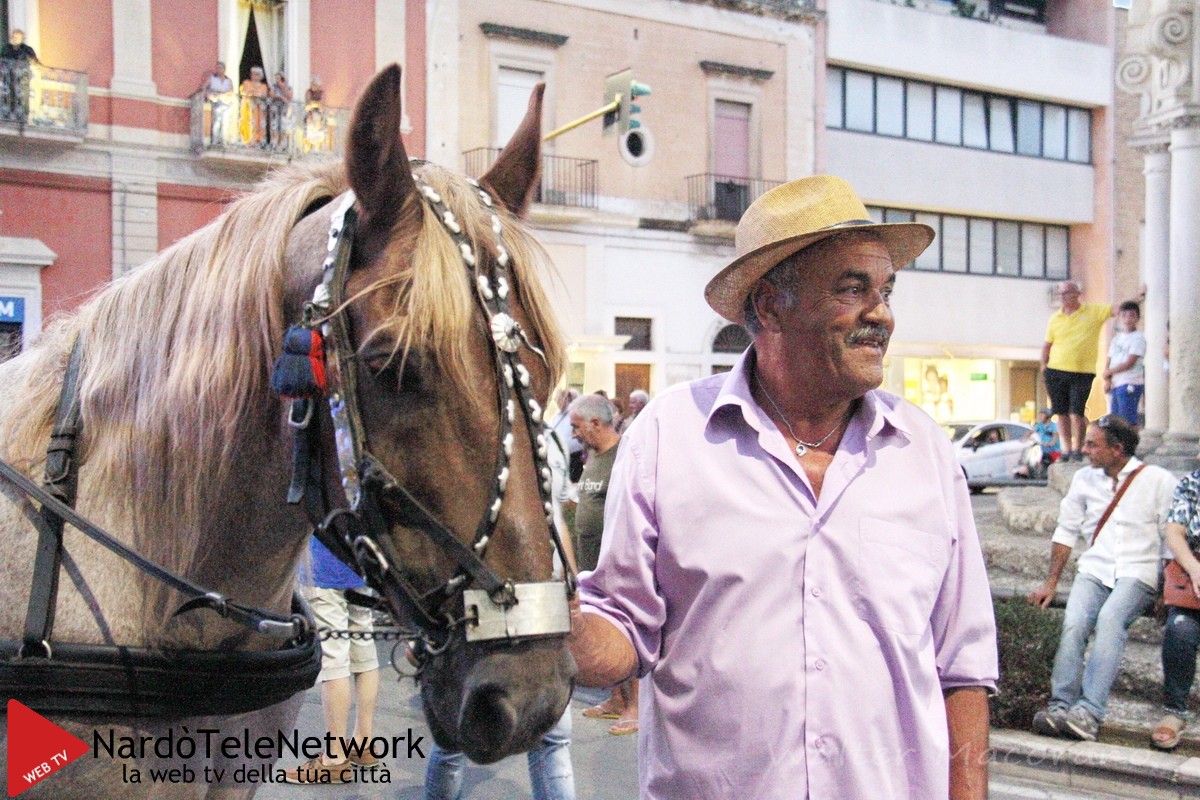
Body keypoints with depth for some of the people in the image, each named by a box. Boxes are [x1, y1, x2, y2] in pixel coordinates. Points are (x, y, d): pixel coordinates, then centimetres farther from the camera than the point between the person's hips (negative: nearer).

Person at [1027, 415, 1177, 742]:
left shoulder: (1158, 480, 3)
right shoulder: (1084, 479, 15)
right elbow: (1066, 531, 19)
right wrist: (1051, 583, 14)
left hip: (1138, 572, -3)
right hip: (1094, 569, 4)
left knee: (1110, 619, -33)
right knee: (1073, 623, -26)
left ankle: (1089, 712, -39)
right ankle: (1061, 705, -30)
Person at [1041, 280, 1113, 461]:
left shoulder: (1094, 312, 4)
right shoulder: (1055, 319, 11)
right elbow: (1047, 345, 15)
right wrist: (1044, 365, 7)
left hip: (1082, 373, -3)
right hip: (1056, 372, 3)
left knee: (1076, 412, -8)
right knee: (1062, 412, 6)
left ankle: (1078, 449, 3)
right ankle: (1067, 448, 16)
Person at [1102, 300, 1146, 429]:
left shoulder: (1138, 338, -5)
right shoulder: (1116, 338, 17)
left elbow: (1129, 364, -11)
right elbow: (1109, 361, 13)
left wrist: (1109, 372, -3)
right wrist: (1107, 380, -3)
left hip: (1130, 384, -8)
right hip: (1115, 384, 8)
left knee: (1128, 420, -10)